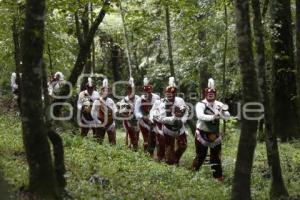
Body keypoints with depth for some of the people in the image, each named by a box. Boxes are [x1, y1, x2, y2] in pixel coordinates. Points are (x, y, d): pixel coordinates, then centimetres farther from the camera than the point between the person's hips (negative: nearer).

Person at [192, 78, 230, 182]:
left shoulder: (219, 105, 1)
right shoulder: (200, 104, -12)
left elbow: (227, 117, -5)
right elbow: (200, 116, -30)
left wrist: (223, 112, -28)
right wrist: (212, 117, -44)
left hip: (215, 134, 3)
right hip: (202, 134, -3)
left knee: (216, 156, 5)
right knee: (201, 155, 5)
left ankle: (218, 175, 10)